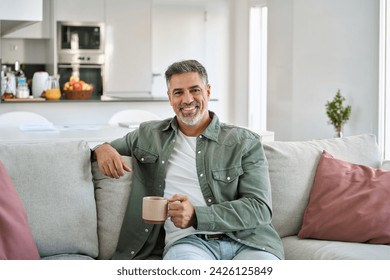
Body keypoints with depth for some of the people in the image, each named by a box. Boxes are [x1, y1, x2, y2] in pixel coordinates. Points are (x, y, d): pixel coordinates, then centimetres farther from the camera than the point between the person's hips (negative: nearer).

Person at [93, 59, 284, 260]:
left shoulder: (245, 142, 9)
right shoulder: (149, 135, 18)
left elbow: (260, 208, -1)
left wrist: (196, 216, -14)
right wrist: (103, 149, 8)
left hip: (247, 241, 0)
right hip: (187, 241, 0)